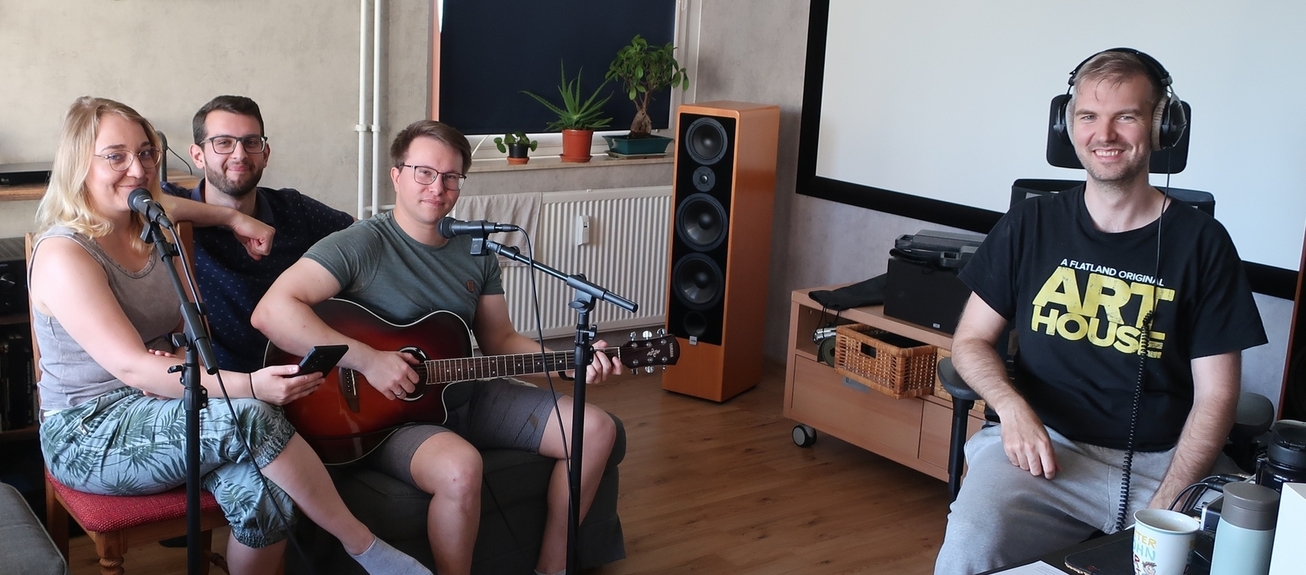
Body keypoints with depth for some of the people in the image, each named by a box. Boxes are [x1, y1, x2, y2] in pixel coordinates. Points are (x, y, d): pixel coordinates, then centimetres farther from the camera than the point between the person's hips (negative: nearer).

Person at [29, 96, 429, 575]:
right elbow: (131, 366, -26)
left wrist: (233, 217, 9)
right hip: (88, 436, -6)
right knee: (250, 418, -32)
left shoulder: (150, 230, 5)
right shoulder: (63, 256, -17)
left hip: (158, 408, 7)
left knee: (263, 492, -27)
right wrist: (247, 386, -35)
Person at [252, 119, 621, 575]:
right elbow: (270, 312, -25)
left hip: (467, 397, 8)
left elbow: (499, 341, 13)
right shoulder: (362, 245, -14)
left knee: (597, 429, 0)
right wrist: (367, 359, -30)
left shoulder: (475, 252, 8)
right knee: (460, 467, -39)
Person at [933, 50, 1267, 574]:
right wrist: (1011, 404, -11)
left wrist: (1165, 506, -12)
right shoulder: (1029, 226, 7)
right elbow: (971, 340, 11)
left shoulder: (1202, 243, 3)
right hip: (1045, 447, 0)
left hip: (1162, 463, 1)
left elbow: (1215, 396, 2)